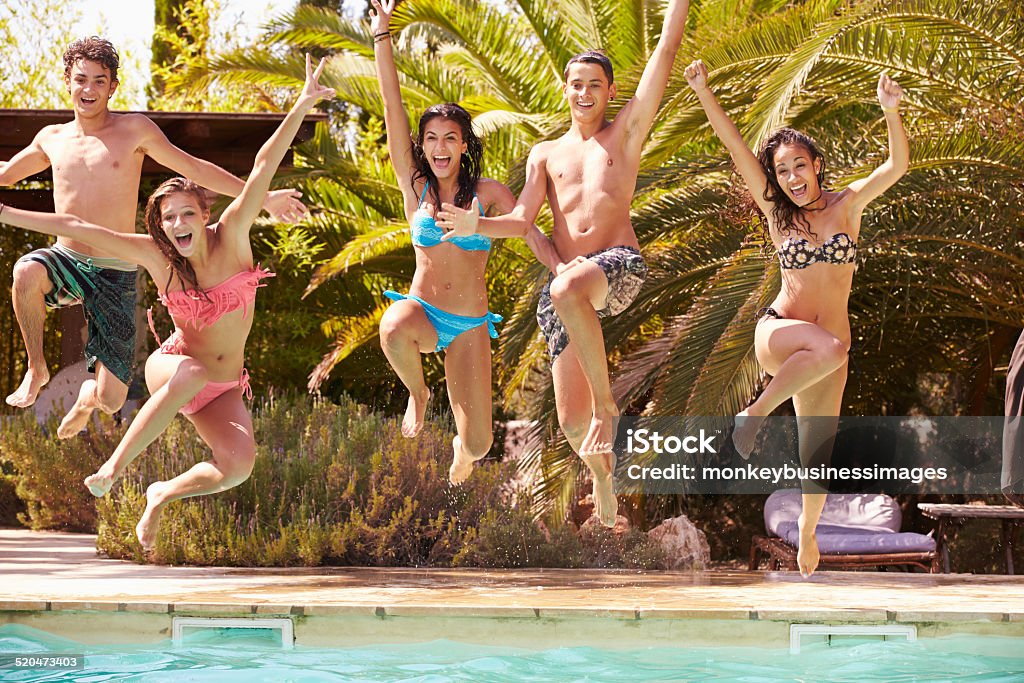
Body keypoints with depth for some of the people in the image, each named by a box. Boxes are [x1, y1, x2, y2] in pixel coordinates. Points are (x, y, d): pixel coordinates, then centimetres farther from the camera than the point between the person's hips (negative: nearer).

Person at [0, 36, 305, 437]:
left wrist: (262, 197, 0)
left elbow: (195, 169, 4)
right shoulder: (52, 139, 10)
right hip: (65, 261, 2)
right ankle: (36, 370, -12)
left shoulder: (135, 130, 0)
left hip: (116, 275, -2)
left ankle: (86, 396, 34)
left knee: (110, 400, -8)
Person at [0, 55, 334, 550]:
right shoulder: (156, 255, -10)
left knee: (239, 464, -23)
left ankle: (164, 494, 9)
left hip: (224, 390, 2)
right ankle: (115, 464, -29)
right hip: (171, 367, -2)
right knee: (195, 373, -40)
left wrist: (300, 107, -23)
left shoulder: (230, 236, -10)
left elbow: (263, 168, -19)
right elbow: (77, 228, -9)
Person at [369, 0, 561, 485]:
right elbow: (393, 111, -4)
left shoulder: (487, 192, 1)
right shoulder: (415, 188, 1)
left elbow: (533, 235, -6)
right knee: (394, 329, -41)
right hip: (422, 309, 0)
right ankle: (417, 393, -6)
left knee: (477, 445, -7)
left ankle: (461, 446, 36)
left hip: (469, 327, 1)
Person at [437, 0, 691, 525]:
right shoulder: (545, 154, 21)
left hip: (619, 266, -4)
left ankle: (606, 402, -27)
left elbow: (667, 47, 6)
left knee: (567, 288, -42)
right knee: (571, 420, -1)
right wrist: (477, 225, -10)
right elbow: (522, 220, 9)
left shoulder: (626, 131, 13)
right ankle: (601, 471, 31)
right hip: (566, 279, 4)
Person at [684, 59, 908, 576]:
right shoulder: (776, 212, 2)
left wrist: (891, 113, -29)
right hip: (778, 334, -2)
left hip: (826, 356, 2)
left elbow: (898, 166, -12)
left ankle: (807, 531, 39)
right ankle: (756, 413, -18)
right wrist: (703, 93, -14)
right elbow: (735, 147, -6)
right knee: (829, 347, -38)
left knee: (817, 456, 9)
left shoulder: (846, 205, 2)